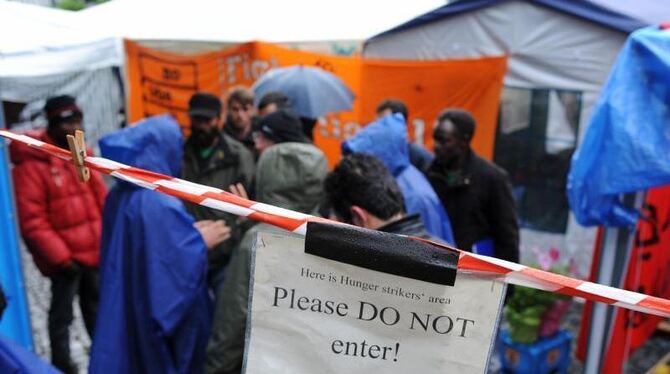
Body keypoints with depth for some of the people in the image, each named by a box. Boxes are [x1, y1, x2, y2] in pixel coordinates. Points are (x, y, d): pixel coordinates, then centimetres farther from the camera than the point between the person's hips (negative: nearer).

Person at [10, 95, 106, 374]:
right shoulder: (31, 165, -15)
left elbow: (102, 201, 11)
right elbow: (32, 222, -18)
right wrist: (59, 257, -18)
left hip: (95, 253, 7)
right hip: (66, 258, -7)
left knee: (96, 308, 22)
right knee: (62, 314, 10)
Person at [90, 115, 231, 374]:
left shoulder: (120, 195, 2)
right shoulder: (161, 203, -26)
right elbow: (178, 266, -26)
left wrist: (189, 232, 9)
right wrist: (201, 242, -10)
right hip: (158, 313, -8)